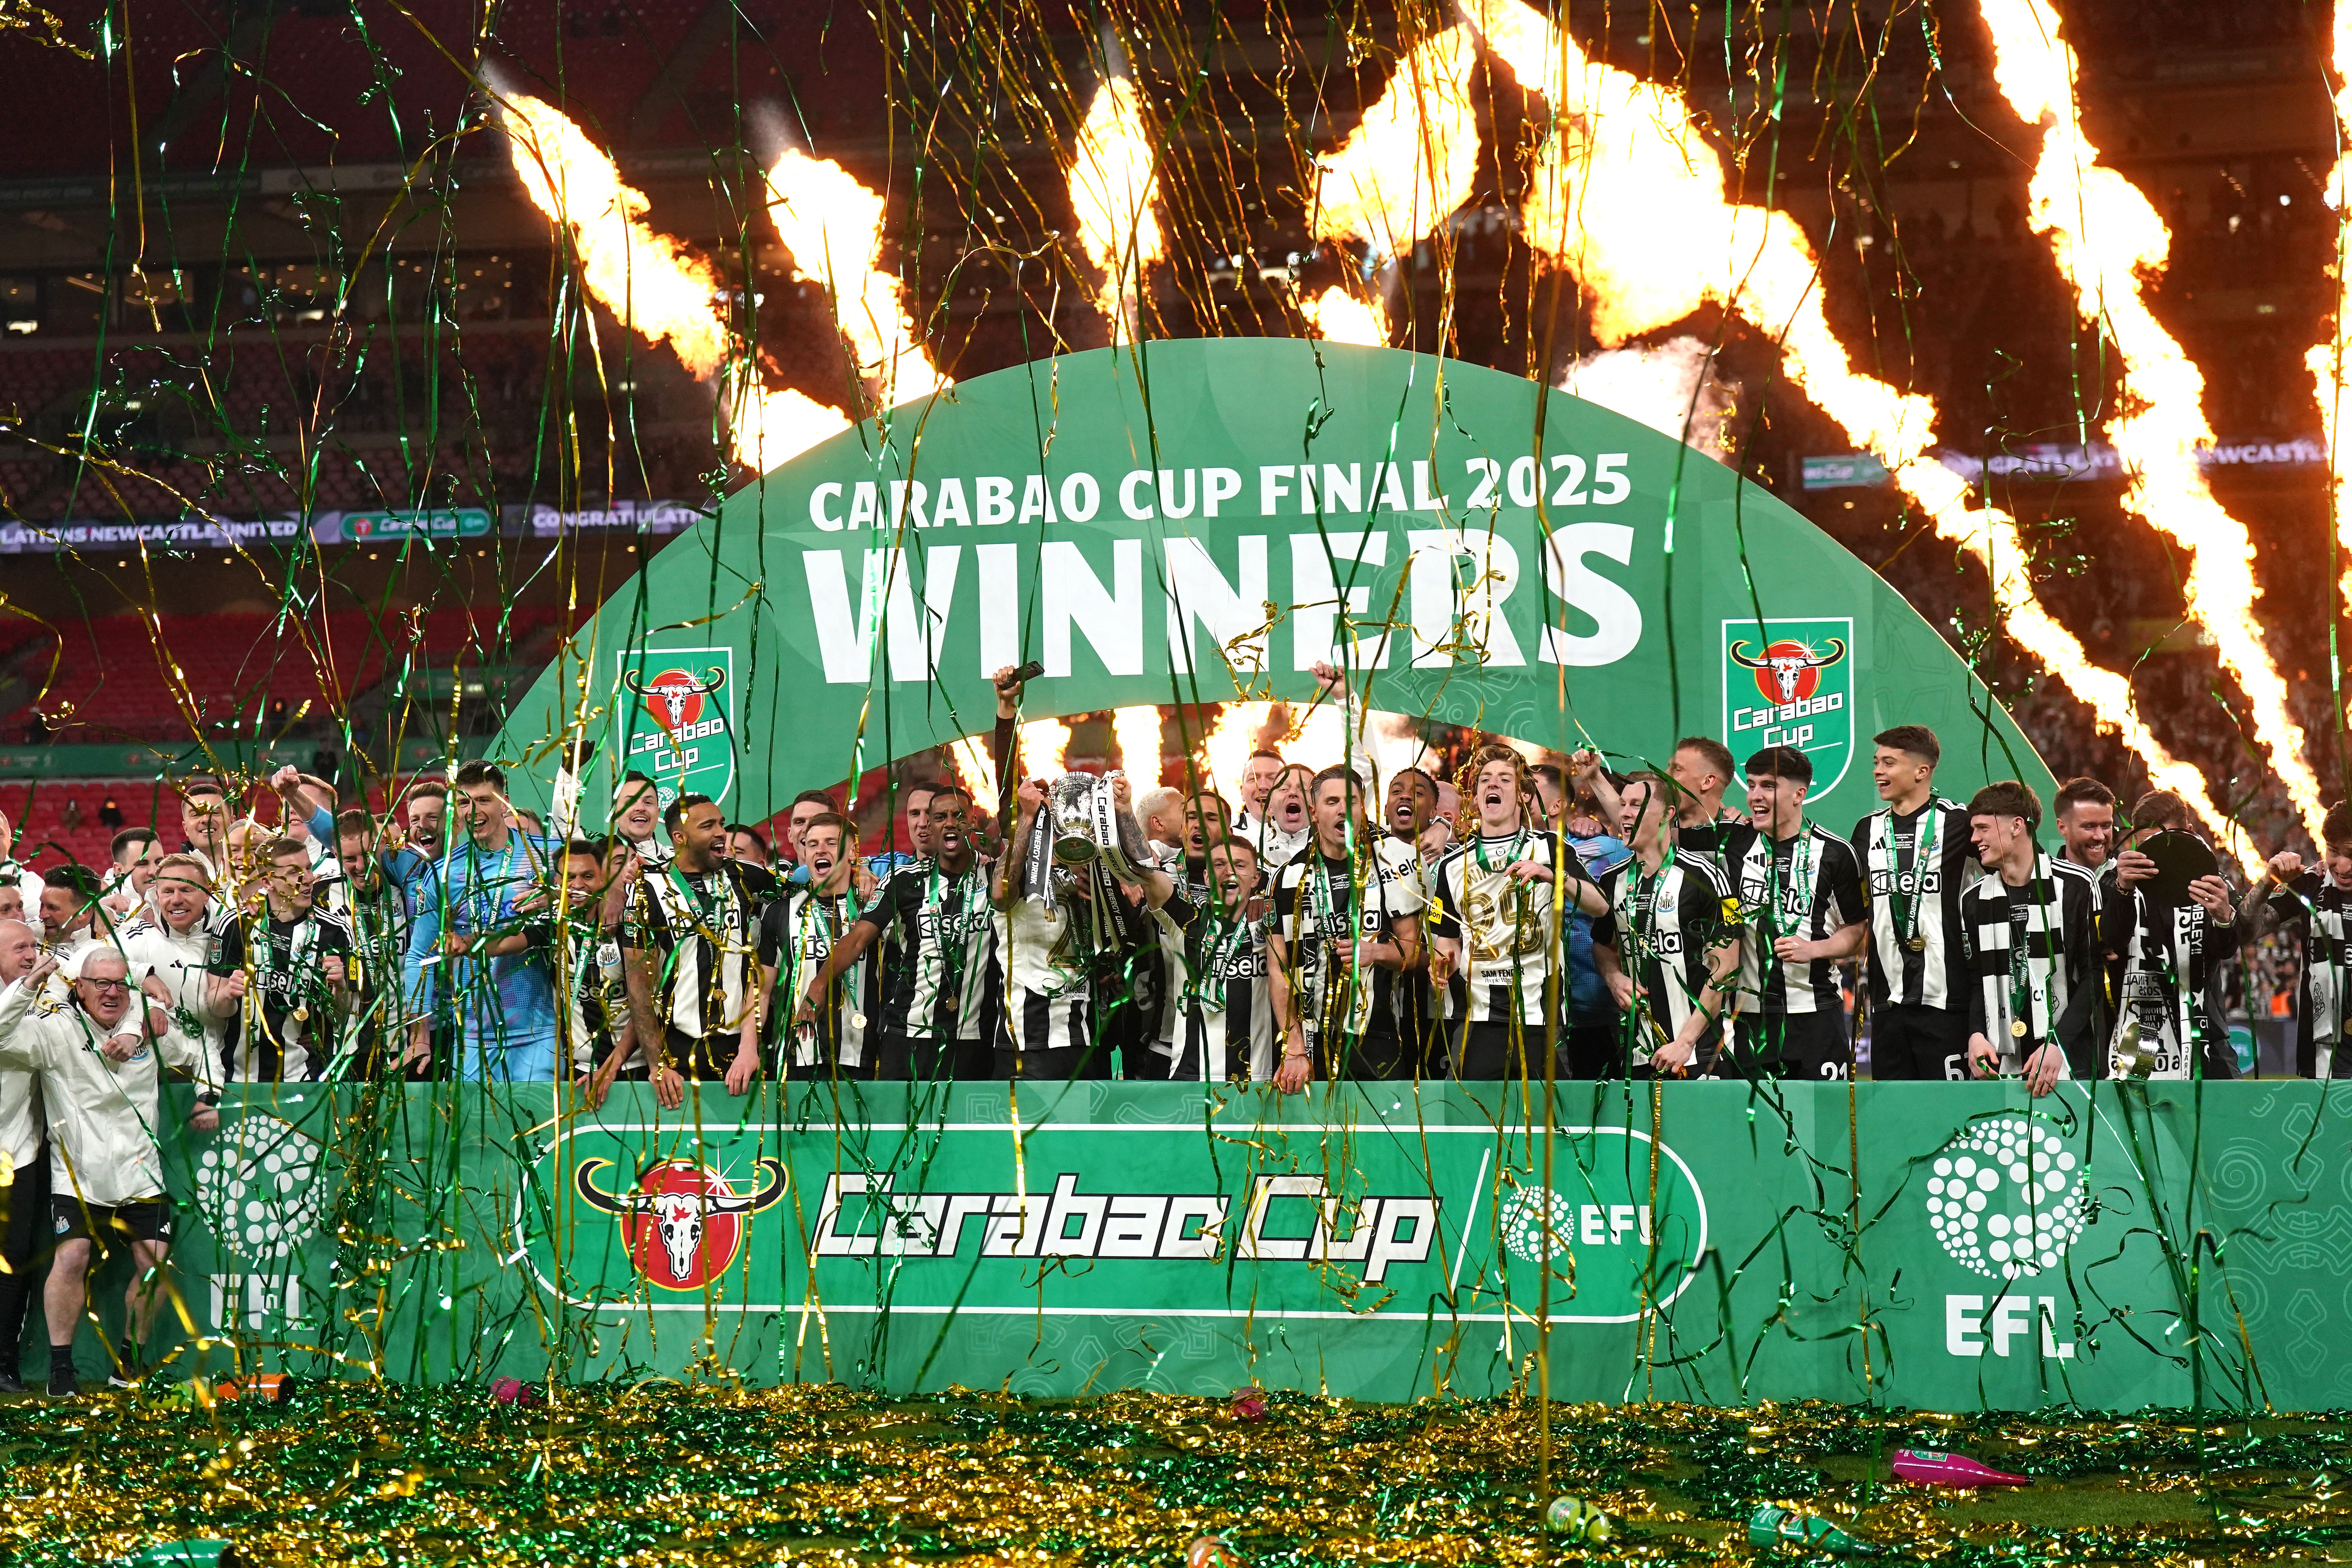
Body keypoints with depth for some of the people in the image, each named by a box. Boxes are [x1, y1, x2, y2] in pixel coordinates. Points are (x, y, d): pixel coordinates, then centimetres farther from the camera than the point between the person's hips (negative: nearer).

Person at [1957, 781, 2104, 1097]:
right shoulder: (1973, 900, 14)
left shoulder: (2076, 885, -1)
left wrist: (2056, 1044, -13)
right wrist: (1976, 1035, -3)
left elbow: (2095, 975, -4)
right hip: (1998, 1066, 4)